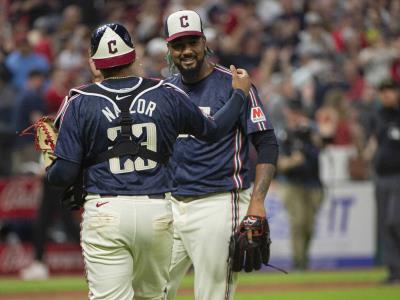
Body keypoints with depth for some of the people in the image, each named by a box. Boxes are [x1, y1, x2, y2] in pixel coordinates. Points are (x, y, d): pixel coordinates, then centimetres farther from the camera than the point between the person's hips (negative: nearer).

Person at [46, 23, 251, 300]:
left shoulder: (80, 103, -1)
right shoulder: (167, 95, 4)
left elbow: (64, 175, -5)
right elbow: (212, 131, 19)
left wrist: (48, 171, 20)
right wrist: (240, 93, 35)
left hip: (105, 212, -3)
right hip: (157, 212, 3)